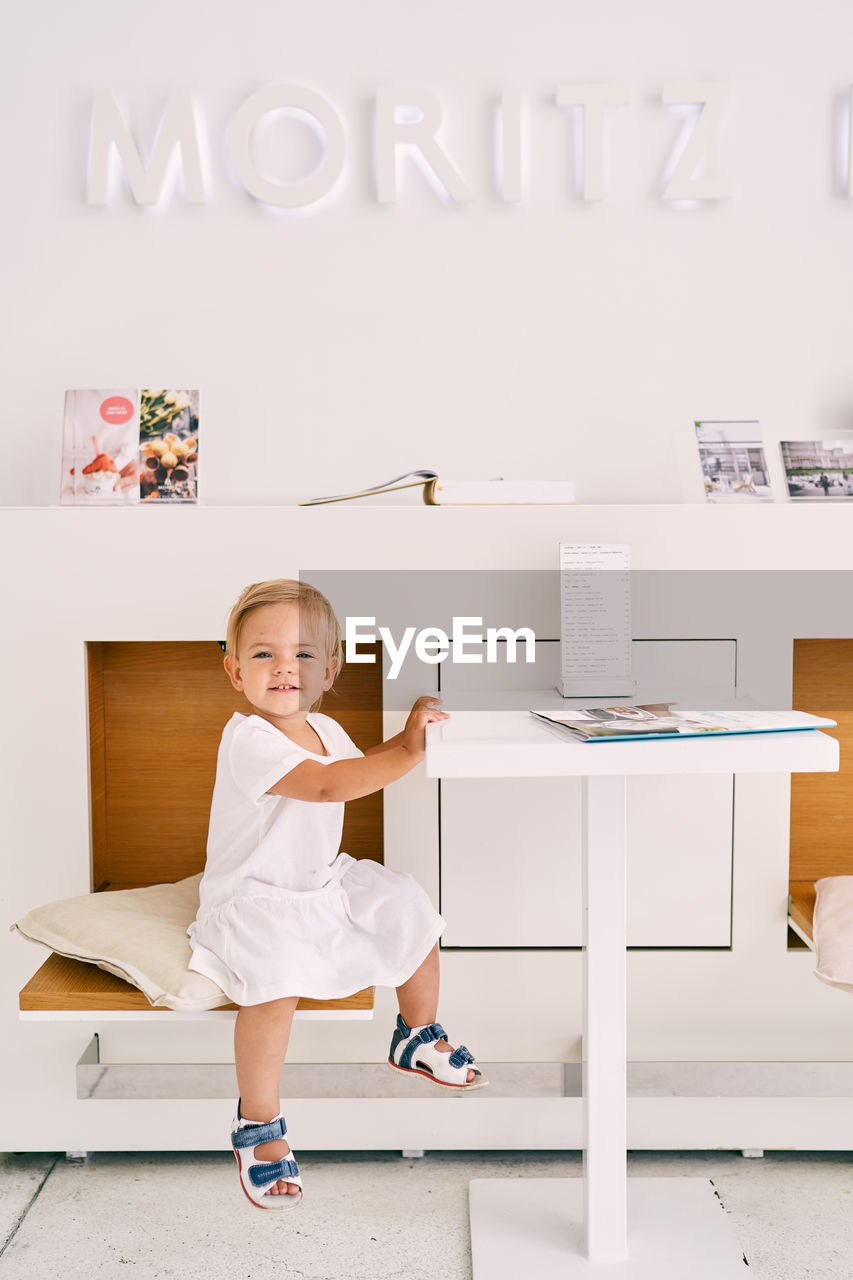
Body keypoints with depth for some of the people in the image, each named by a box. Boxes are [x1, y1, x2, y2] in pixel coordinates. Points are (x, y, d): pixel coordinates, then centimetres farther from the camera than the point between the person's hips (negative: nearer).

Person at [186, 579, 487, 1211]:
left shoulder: (324, 728, 4)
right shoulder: (247, 740, -24)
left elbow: (361, 769, 24)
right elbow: (326, 784, -37)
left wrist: (403, 737, 7)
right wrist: (407, 754, -37)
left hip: (327, 883, 8)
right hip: (255, 898, -8)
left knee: (411, 913, 5)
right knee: (276, 983, -32)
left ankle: (417, 1038, 31)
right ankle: (258, 1123, -9)